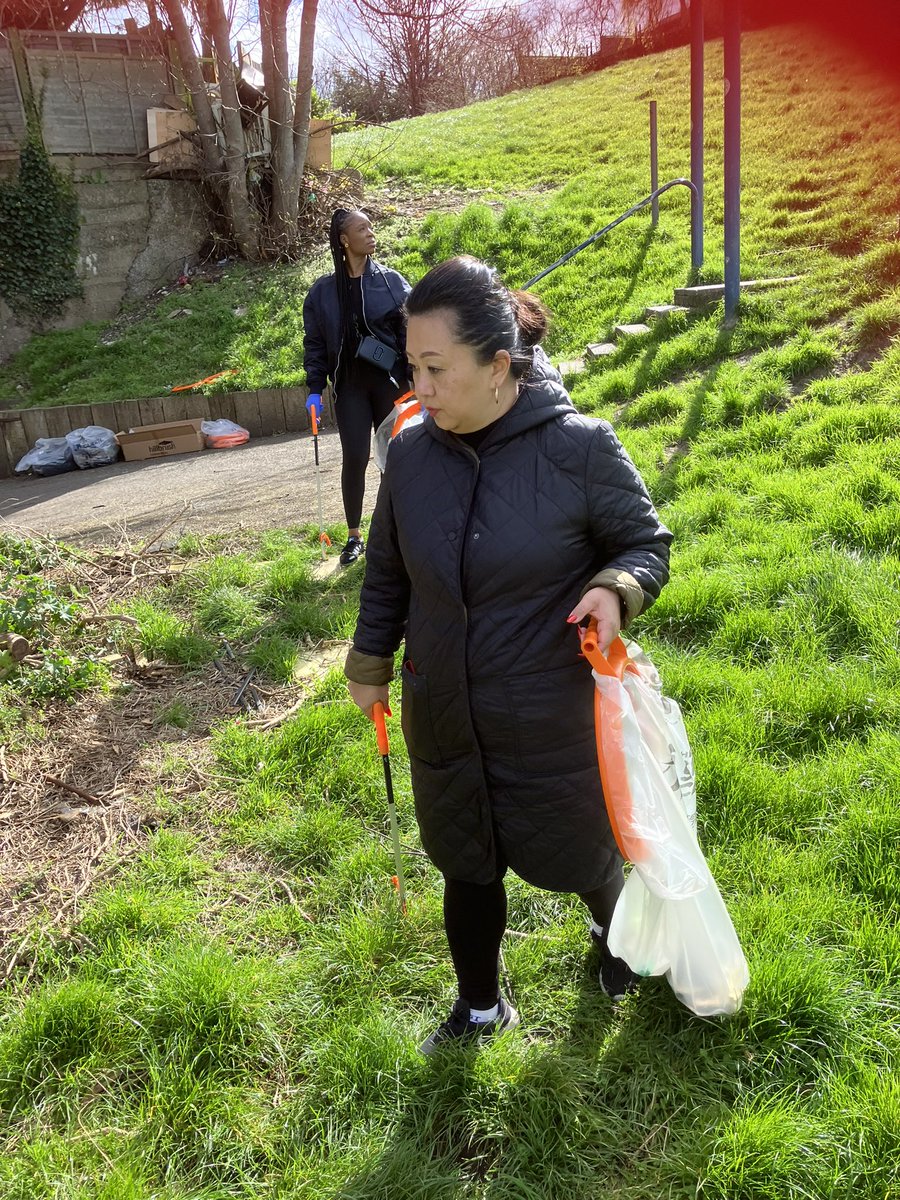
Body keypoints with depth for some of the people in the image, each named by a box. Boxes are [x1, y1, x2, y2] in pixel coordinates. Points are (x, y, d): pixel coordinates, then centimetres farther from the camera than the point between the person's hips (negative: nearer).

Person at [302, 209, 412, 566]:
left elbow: (410, 333, 0)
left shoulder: (392, 281, 0)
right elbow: (315, 344, 6)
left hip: (390, 381, 0)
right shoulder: (323, 291, 1)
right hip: (349, 386, 0)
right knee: (354, 458, -3)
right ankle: (354, 537, 12)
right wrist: (315, 390, -1)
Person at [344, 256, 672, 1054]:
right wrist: (370, 663, 16)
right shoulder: (411, 455, -6)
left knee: (580, 856, 19)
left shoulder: (579, 448, -19)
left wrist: (617, 589, -26)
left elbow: (648, 542, -5)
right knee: (466, 869, 20)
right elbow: (387, 574, 8)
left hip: (553, 725, -3)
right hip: (444, 723, 4)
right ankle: (481, 1008, 47)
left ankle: (614, 933, 57)